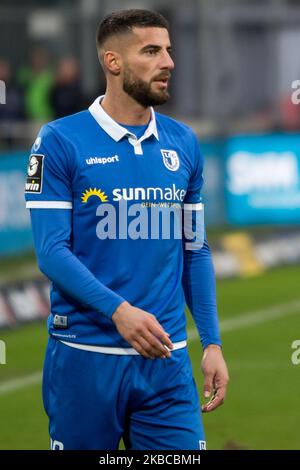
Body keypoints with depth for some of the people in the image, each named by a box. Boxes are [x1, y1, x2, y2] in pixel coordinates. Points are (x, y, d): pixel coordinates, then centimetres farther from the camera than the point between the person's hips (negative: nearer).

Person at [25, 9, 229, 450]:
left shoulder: (183, 144, 9)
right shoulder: (60, 142, -5)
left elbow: (195, 251, 15)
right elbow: (51, 251, -10)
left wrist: (212, 342, 7)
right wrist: (119, 310, -24)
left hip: (166, 358, 4)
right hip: (85, 357, -3)